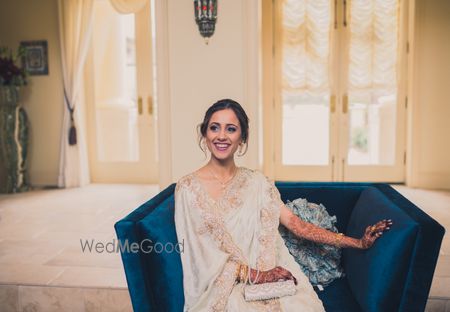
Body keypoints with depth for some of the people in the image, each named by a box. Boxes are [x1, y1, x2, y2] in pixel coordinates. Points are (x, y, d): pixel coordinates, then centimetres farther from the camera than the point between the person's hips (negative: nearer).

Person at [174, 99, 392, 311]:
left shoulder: (256, 182, 9)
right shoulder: (188, 187, -3)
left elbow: (295, 223, 5)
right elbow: (202, 253, -7)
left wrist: (358, 243, 1)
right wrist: (256, 275, -15)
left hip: (266, 279, 4)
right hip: (219, 287, -4)